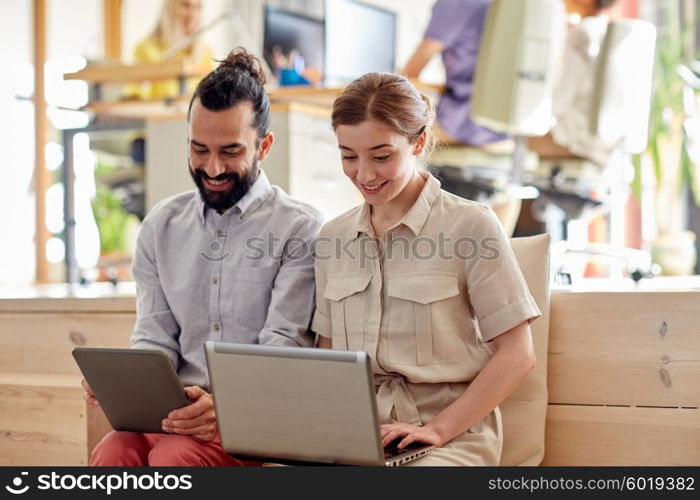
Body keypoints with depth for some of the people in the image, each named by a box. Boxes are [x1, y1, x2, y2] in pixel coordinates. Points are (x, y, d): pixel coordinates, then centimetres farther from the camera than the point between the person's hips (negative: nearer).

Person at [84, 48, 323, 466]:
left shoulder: (300, 229, 0)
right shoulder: (161, 227, 16)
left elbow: (284, 346, -9)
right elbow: (155, 339, 13)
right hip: (172, 414, 4)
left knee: (175, 458, -34)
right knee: (112, 453, -29)